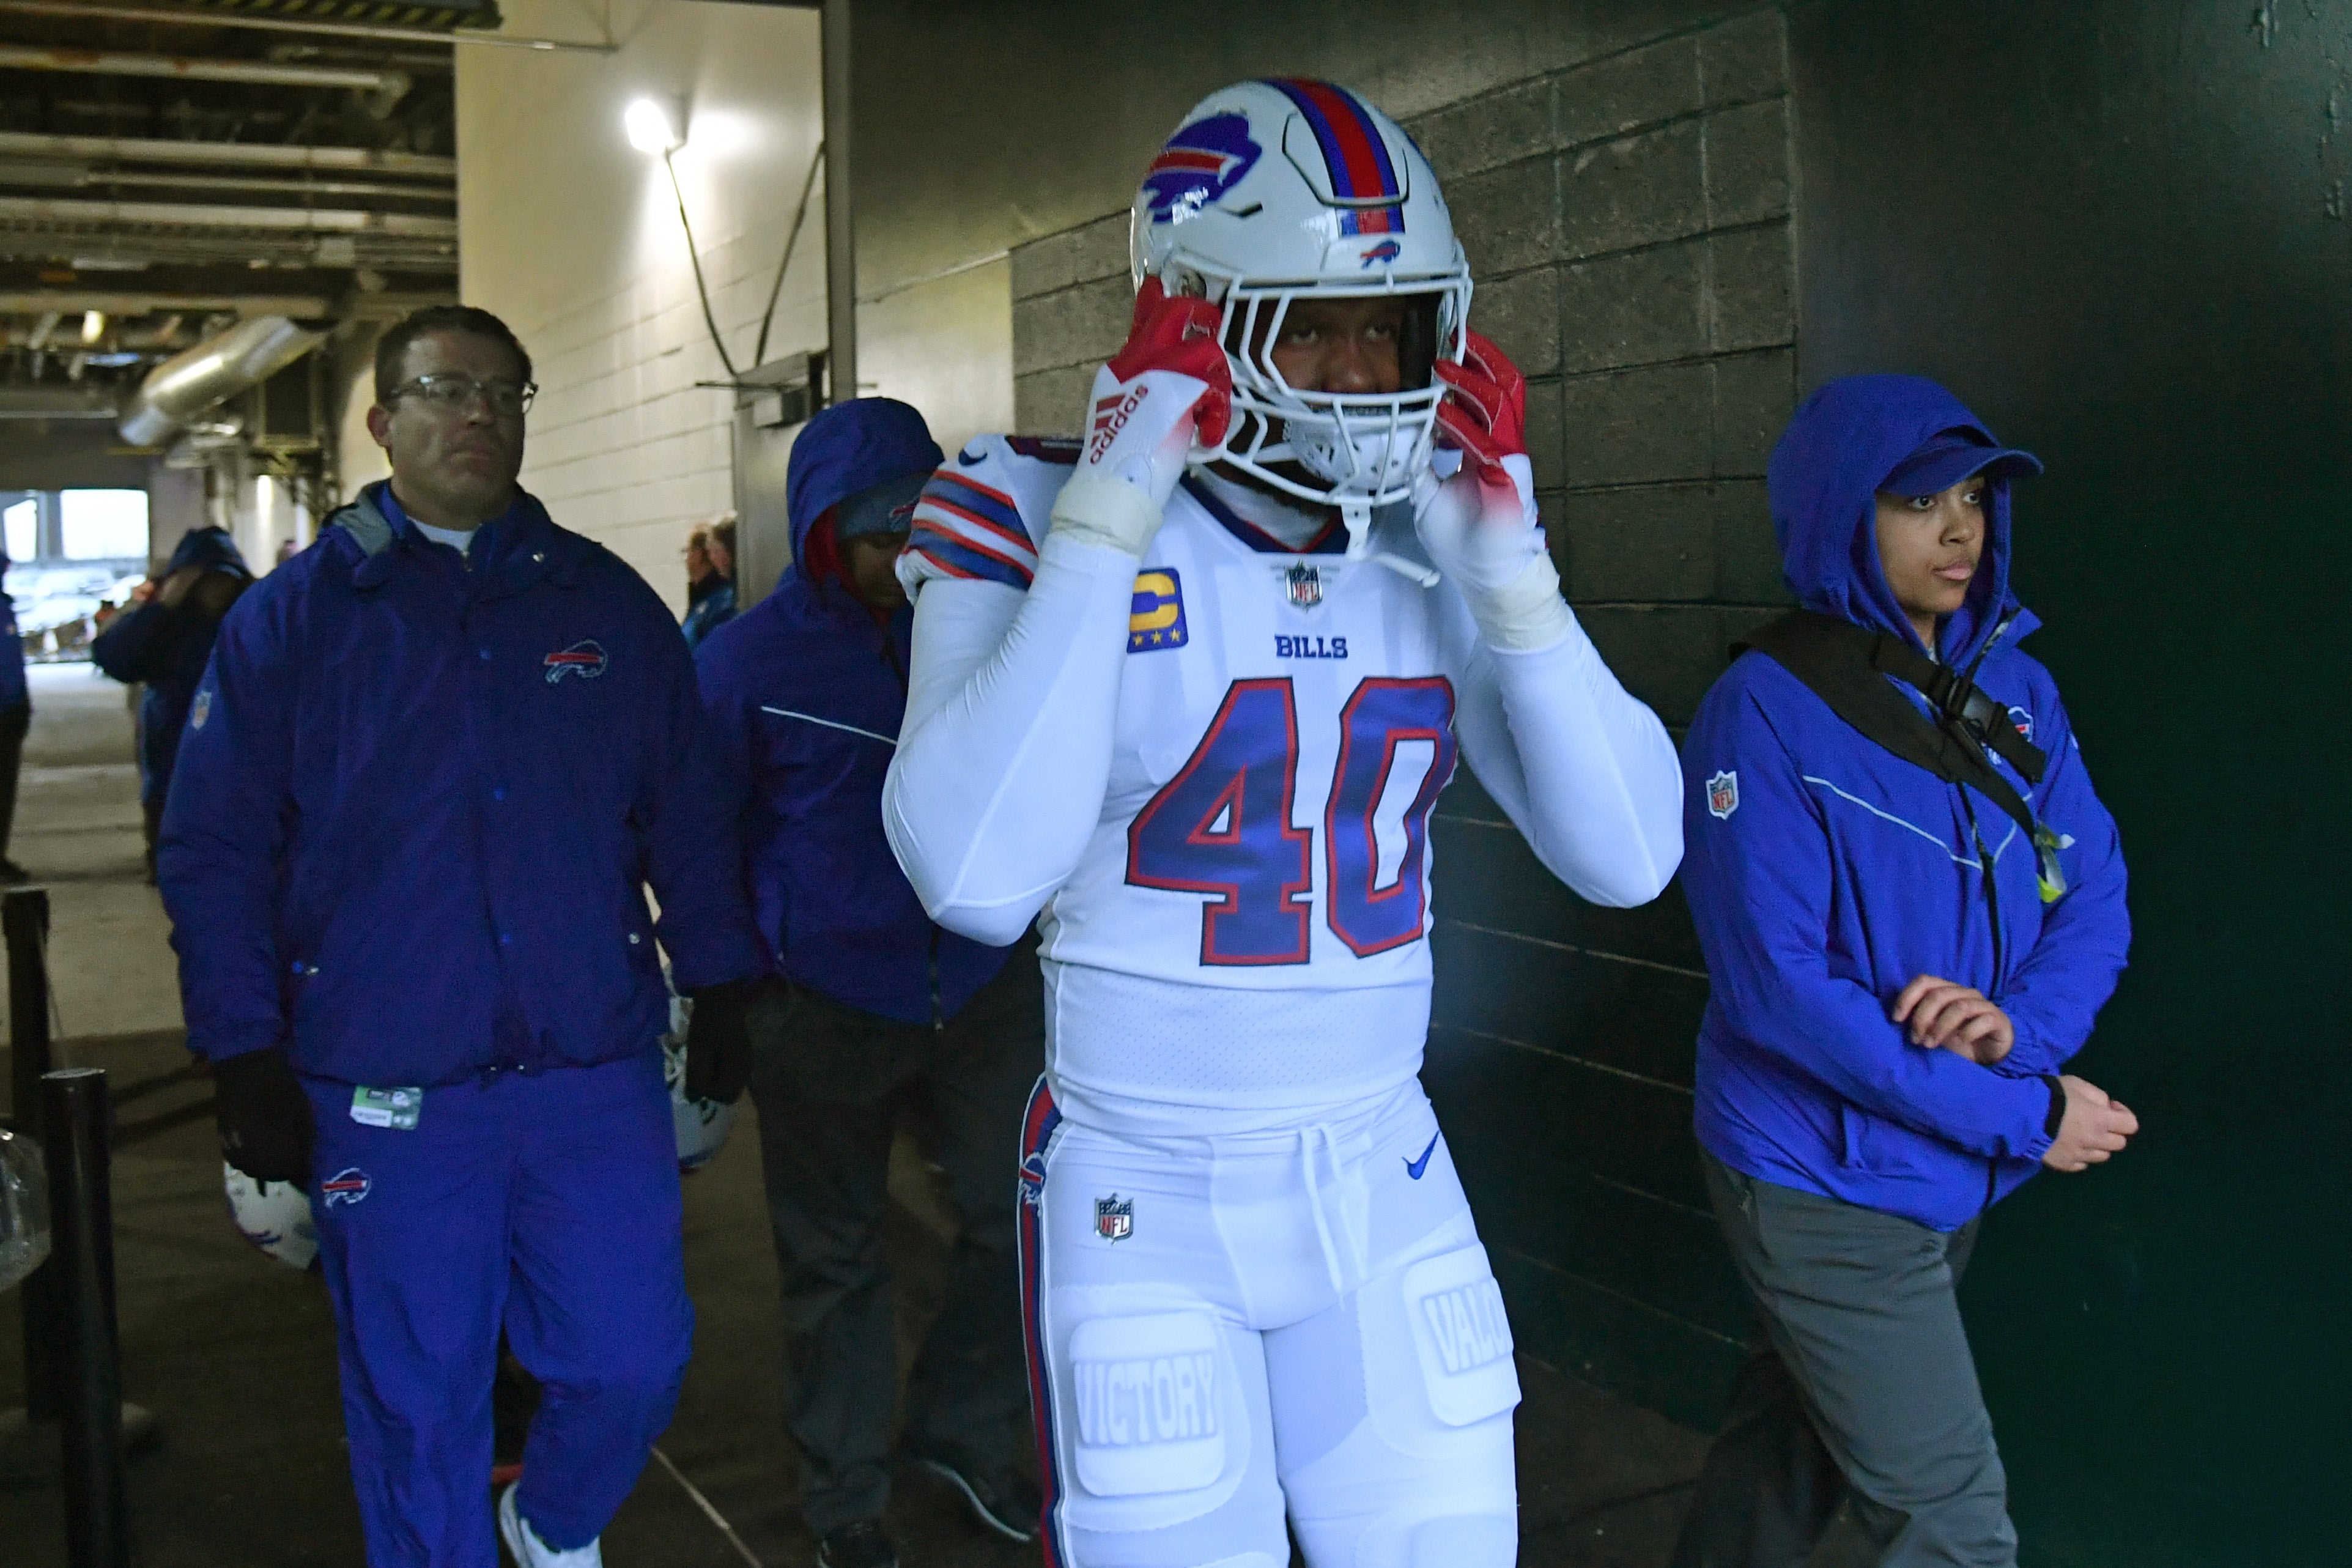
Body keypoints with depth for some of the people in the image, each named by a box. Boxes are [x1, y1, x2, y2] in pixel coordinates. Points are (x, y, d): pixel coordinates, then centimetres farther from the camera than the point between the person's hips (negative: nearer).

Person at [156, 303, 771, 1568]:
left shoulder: (605, 602, 8)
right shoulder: (292, 616, 2)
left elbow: (685, 816, 11)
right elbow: (213, 853, 1)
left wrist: (718, 986, 8)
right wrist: (246, 1065, -4)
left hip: (596, 1075, 2)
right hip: (384, 1096, -1)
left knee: (632, 1360, 6)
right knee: (417, 1405, 9)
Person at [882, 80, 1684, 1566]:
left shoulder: (1430, 541, 1)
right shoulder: (1043, 516, -12)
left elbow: (1628, 856, -4)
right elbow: (978, 878, -28)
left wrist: (1507, 567, -13)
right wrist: (1107, 528, -27)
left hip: (1385, 1179, 4)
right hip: (1149, 1205, -4)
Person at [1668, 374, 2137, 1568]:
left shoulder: (2014, 686, 3)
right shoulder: (1766, 712, -17)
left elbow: (2095, 897, 4)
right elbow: (1777, 985, -20)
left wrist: (2023, 1023, -19)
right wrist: (2022, 1114, -18)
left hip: (1949, 1177, 6)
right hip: (1825, 1187, -6)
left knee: (1795, 1443, 22)